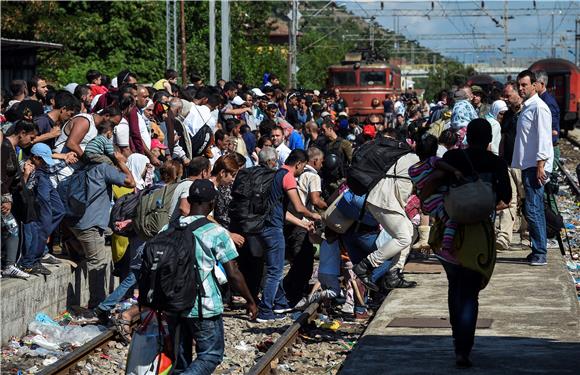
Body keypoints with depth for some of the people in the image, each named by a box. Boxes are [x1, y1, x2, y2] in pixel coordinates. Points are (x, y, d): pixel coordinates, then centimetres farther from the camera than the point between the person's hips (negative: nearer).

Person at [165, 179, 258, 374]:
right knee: (211, 356, 5)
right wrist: (250, 301, 3)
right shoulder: (216, 233, -10)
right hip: (204, 307, -5)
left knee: (180, 359, 17)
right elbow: (233, 274, -10)